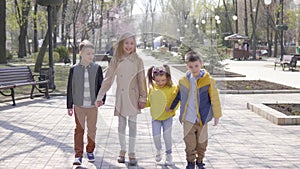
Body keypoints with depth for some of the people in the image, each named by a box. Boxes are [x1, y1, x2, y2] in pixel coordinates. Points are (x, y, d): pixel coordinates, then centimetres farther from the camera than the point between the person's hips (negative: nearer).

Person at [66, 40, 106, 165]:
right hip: (79, 105, -1)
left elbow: (101, 85, 4)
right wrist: (69, 106, 3)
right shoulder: (74, 69, -2)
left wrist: (101, 99, -10)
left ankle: (90, 151, 28)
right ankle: (78, 155, 8)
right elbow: (70, 88, 2)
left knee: (92, 130, 11)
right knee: (79, 130, 3)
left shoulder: (97, 68, -1)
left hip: (93, 105, 1)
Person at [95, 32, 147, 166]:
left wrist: (143, 98, -5)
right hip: (121, 96, 1)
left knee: (132, 124, 5)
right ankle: (122, 150, 23)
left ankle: (131, 152, 14)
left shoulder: (137, 61, -3)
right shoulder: (116, 60, -1)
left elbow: (142, 80, -2)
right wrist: (100, 97, -1)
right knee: (121, 124, 8)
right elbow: (108, 79, 1)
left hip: (133, 96, -1)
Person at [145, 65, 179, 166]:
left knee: (167, 136, 2)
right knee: (156, 136, -1)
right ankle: (158, 150, 31)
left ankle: (169, 154, 24)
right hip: (155, 117, 2)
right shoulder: (152, 88, -5)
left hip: (167, 117, -2)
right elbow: (149, 101, 7)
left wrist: (173, 108, -29)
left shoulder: (172, 88, -13)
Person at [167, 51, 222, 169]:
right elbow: (178, 96, 16)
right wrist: (171, 107, 24)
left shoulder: (208, 80, -8)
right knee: (190, 143, 6)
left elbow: (214, 98, -3)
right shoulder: (183, 81, -1)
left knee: (202, 143, 12)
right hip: (188, 119, 1)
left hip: (202, 118, -1)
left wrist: (217, 115, -1)